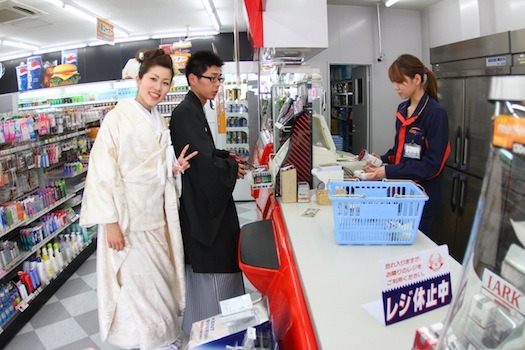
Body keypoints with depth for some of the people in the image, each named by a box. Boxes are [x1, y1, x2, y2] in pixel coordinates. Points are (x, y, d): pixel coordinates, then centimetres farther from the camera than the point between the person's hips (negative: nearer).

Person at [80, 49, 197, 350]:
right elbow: (103, 171, -14)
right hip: (128, 221, -7)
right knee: (136, 285, 4)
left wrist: (174, 168, -3)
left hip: (157, 218, 7)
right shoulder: (118, 117, -11)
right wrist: (111, 222, -17)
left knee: (161, 282, 16)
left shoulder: (160, 123, 10)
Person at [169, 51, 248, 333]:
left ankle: (198, 326, 36)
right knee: (209, 270, 0)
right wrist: (233, 169, -10)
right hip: (200, 203, -11)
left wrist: (226, 157, 5)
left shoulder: (195, 110, 14)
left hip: (207, 200, 11)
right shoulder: (186, 112, -19)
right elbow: (205, 162, -25)